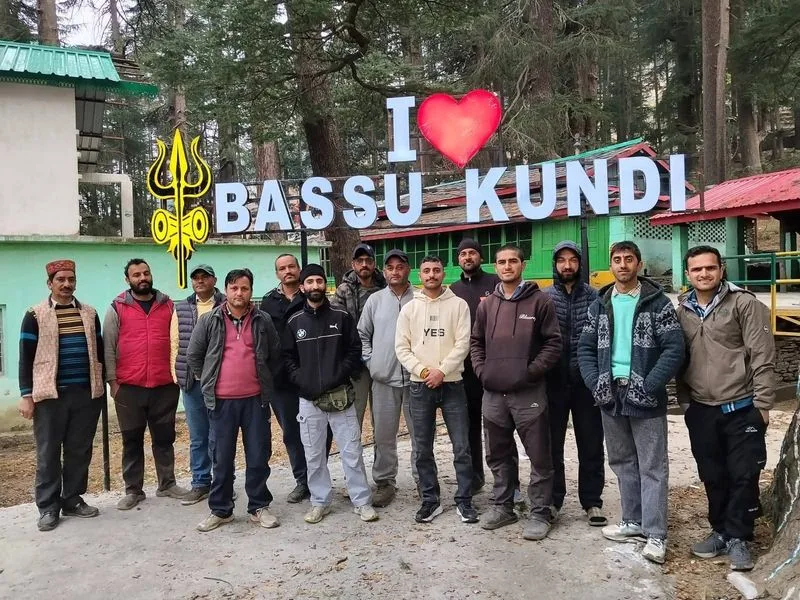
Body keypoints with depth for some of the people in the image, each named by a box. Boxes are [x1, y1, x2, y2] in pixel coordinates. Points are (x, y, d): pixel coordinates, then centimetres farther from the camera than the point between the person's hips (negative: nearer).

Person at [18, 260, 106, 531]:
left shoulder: (89, 313, 10)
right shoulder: (35, 315, 1)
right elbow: (26, 358, -1)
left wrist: (102, 385, 12)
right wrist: (26, 395, -6)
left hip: (87, 393, 3)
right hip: (50, 394, -3)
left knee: (80, 451, 8)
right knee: (48, 453, 3)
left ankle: (73, 500, 20)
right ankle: (48, 507, 13)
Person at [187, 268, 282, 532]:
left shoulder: (263, 321, 3)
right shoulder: (210, 321, 0)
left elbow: (276, 355, 13)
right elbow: (193, 355, 8)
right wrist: (210, 381, 9)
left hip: (255, 399, 1)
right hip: (222, 401, 0)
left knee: (259, 456, 7)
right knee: (222, 459, 9)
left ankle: (259, 507, 21)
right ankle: (220, 510, 22)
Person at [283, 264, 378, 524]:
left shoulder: (342, 316, 3)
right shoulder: (294, 322, 7)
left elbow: (355, 351, 1)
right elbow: (288, 358, 9)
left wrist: (338, 377, -10)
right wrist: (301, 382, -6)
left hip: (339, 395, -1)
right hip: (308, 398, 2)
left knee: (351, 451, 1)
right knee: (313, 454, 8)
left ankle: (362, 501, 12)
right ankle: (320, 502, 22)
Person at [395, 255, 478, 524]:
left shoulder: (458, 305, 1)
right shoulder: (409, 308, 6)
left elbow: (462, 344, -6)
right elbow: (402, 348, 2)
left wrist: (441, 371, -15)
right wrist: (422, 370, -11)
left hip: (452, 384, -1)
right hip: (420, 386, 2)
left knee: (461, 447, 2)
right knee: (423, 449, 8)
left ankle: (464, 500, 15)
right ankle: (430, 500, 21)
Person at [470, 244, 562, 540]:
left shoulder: (540, 301, -2)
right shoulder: (487, 305, 12)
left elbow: (553, 343, -5)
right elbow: (476, 342, 18)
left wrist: (531, 371, -13)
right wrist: (482, 370, 3)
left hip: (528, 393, -5)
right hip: (493, 393, 5)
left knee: (539, 456, 3)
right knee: (498, 455, 15)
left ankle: (540, 513, 16)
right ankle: (503, 507, 29)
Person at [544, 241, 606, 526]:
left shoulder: (593, 296, 3)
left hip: (586, 380, 0)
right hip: (554, 381, 0)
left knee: (591, 444, 8)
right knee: (552, 444, 10)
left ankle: (592, 502, 22)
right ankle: (553, 500, 23)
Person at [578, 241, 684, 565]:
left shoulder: (657, 302, -4)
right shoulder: (599, 305, 9)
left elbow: (674, 348, -10)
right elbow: (586, 348, 9)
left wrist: (648, 386, -17)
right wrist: (596, 382, -6)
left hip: (645, 398, -5)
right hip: (609, 394, 5)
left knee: (652, 466, 1)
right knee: (622, 462, 15)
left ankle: (656, 534, 9)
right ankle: (633, 521, 29)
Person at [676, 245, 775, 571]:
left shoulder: (744, 304, -8)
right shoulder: (682, 311, 6)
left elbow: (763, 357, -9)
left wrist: (762, 403, -11)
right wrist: (684, 400, 11)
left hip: (741, 408, -4)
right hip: (700, 410, 4)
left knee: (743, 475, 3)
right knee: (712, 476, 14)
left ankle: (737, 537, 18)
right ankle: (721, 531, 29)